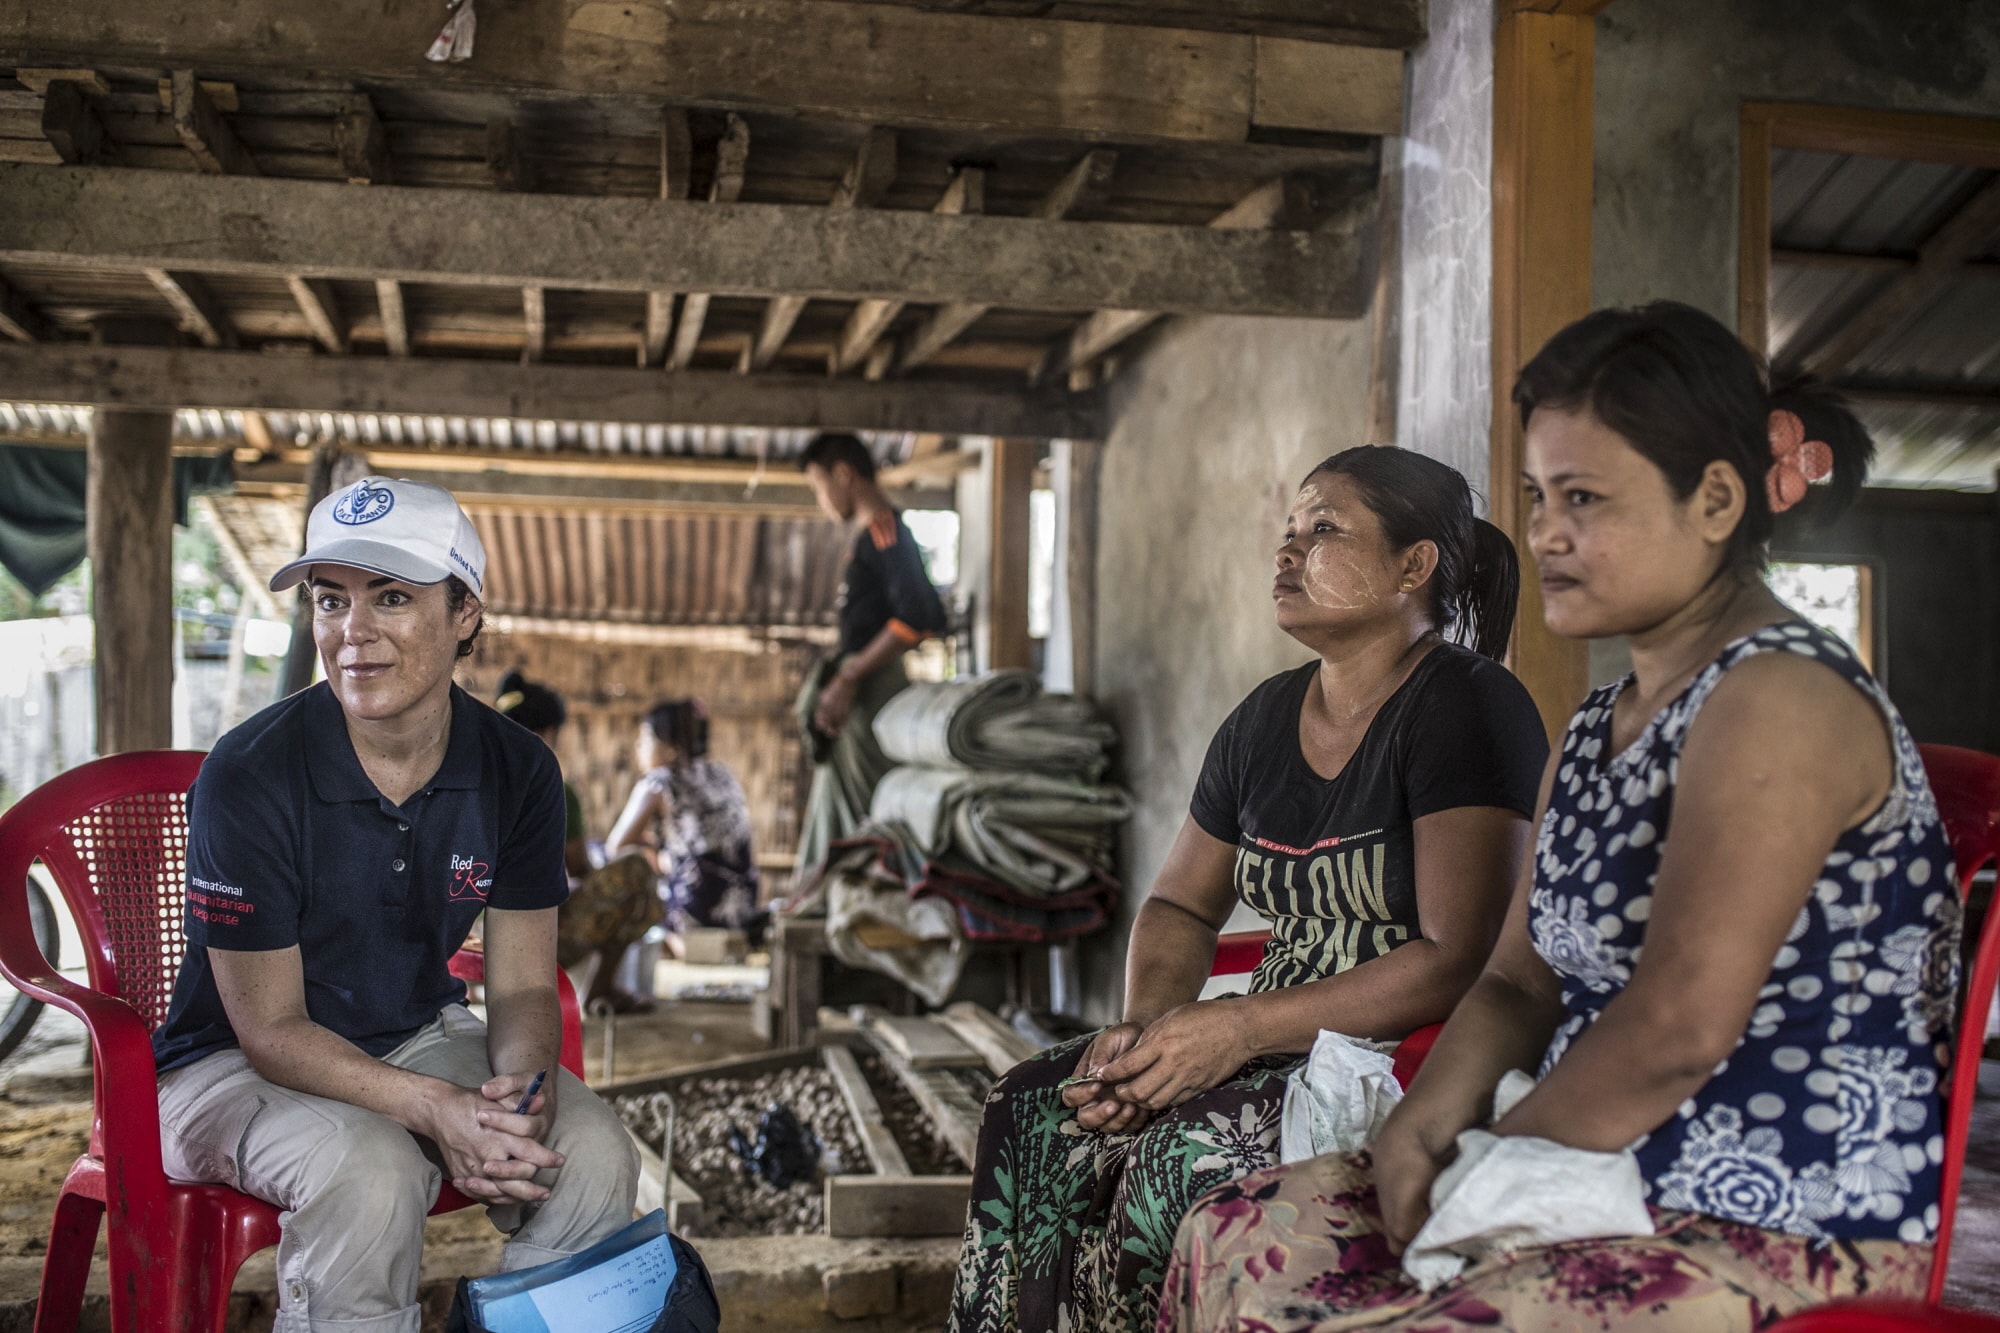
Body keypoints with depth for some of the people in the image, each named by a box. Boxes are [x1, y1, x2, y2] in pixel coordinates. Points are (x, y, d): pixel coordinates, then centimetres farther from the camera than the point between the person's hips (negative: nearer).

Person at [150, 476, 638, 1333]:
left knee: (595, 1157, -20)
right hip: (237, 1064, -4)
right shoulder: (247, 778, -22)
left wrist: (521, 1085, -26)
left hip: (422, 1036, 4)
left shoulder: (518, 772, -8)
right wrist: (433, 1106, -33)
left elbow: (523, 985, -3)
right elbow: (270, 1029, -19)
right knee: (370, 1175, -35)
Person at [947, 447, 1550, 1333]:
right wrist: (1147, 1026, -2)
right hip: (1273, 1051, 7)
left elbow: (1460, 961, -20)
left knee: (1192, 1154, -30)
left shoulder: (1467, 708, -11)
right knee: (1034, 1109, -10)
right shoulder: (1265, 718, 12)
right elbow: (1180, 906, 20)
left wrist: (1238, 1028, -20)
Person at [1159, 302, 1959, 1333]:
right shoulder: (1597, 729, 14)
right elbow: (1520, 983, 12)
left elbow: (1676, 1027, -24)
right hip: (1617, 1194, 9)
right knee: (1230, 1246, 0)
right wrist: (1424, 1122, -6)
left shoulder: (1779, 700, -17)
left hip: (1781, 1241, -9)